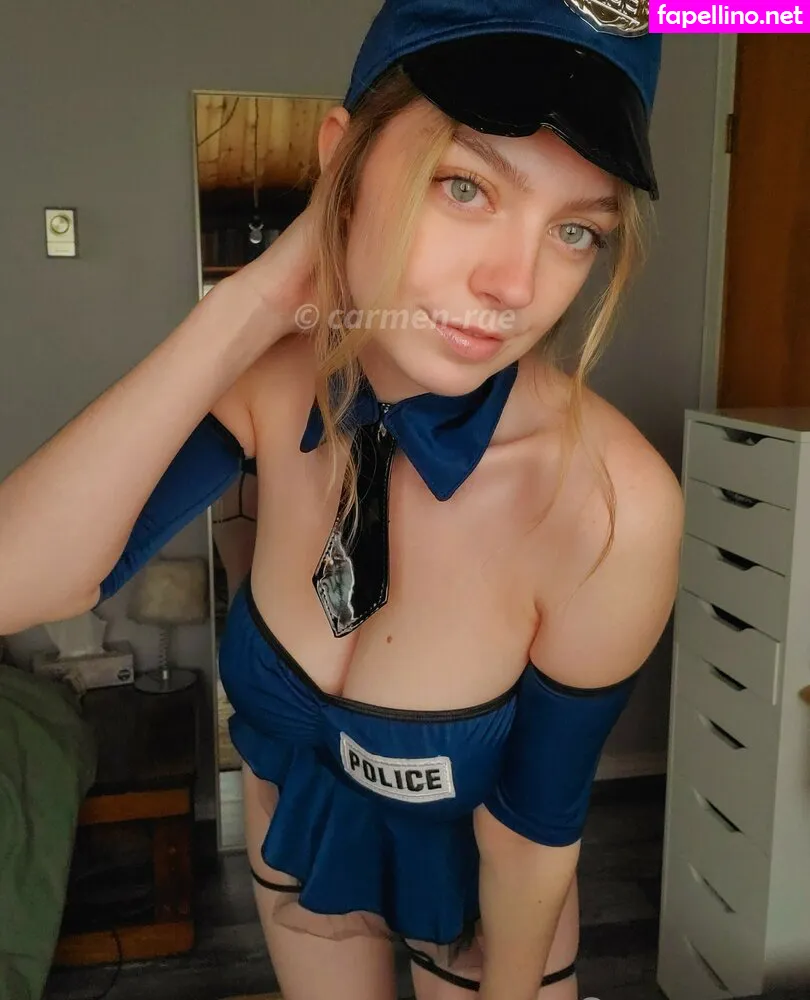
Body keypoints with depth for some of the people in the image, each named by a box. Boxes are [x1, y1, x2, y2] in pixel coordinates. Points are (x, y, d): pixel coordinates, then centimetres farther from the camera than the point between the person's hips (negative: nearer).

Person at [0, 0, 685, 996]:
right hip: (294, 834, 4)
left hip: (473, 876, -3)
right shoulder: (275, 377, -24)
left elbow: (536, 819, -21)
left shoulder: (610, 502, -36)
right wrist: (244, 308, -37)